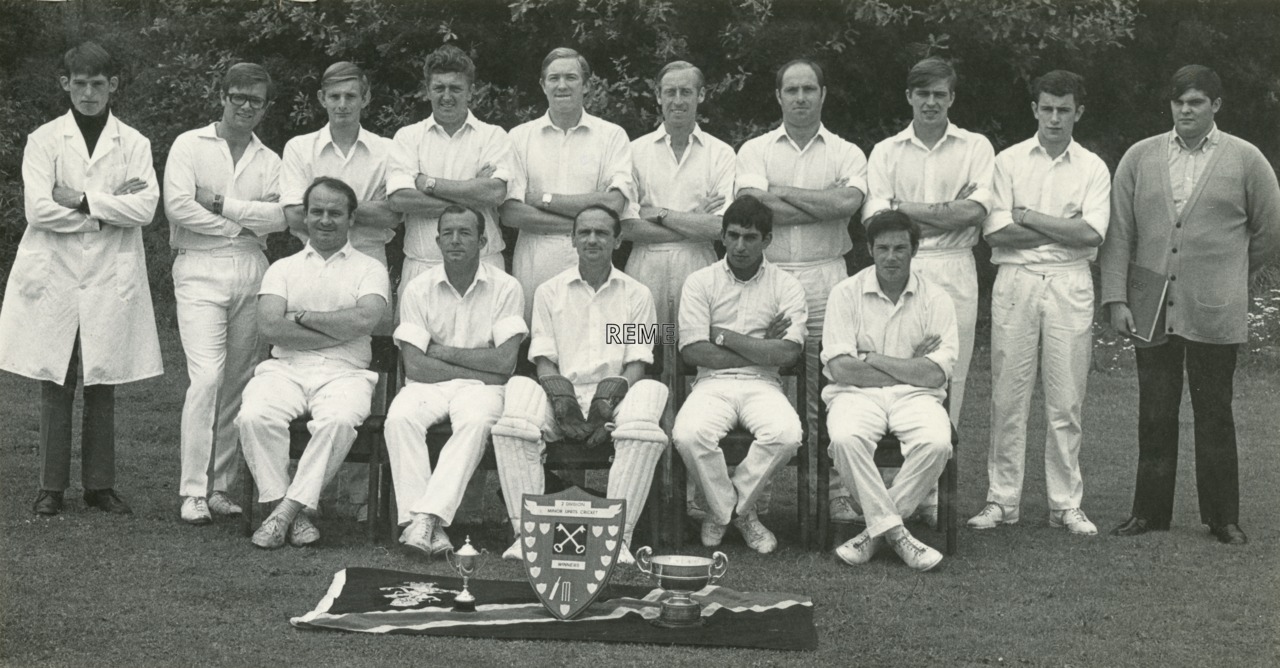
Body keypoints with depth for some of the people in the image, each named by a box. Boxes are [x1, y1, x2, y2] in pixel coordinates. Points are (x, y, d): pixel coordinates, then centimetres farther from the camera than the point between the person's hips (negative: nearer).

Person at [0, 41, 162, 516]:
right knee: (56, 384, 1)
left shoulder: (133, 144, 8)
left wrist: (83, 201, -12)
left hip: (111, 281, 1)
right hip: (54, 277, -1)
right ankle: (51, 486, 9)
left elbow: (146, 206, -6)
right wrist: (112, 207, -10)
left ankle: (100, 485, 13)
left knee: (102, 386, 4)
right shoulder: (44, 139, 4)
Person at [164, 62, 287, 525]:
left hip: (252, 273, 4)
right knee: (207, 376, -15)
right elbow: (177, 207, -7)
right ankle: (193, 492, -11)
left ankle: (220, 489, 9)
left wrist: (221, 202, -9)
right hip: (201, 270, -4)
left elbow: (280, 216, -2)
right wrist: (243, 223, -3)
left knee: (238, 385, 2)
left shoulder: (269, 161, 15)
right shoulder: (190, 145, 7)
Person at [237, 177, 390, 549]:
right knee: (254, 416, -29)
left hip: (344, 373, -2)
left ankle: (286, 510, -24)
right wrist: (340, 331, -4)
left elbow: (365, 319, -8)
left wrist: (302, 316, -3)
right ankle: (293, 513, -19)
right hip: (285, 369, 2)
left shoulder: (369, 270, 13)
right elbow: (270, 327, -1)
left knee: (339, 420, -35)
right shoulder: (283, 269, 18)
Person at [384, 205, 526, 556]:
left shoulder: (506, 288, 0)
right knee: (399, 418, -30)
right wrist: (478, 367, -9)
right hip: (428, 384, 1)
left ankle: (426, 517, -37)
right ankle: (429, 526, -34)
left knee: (476, 422, -35)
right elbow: (414, 365, -6)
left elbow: (504, 362, -10)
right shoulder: (418, 289, 3)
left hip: (480, 388, -1)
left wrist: (442, 351, -7)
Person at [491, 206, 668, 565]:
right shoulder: (549, 292, 15)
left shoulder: (637, 294, 13)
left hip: (615, 395, -1)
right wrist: (563, 401, -13)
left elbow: (637, 364, 5)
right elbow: (544, 360, 7)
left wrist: (608, 404, -14)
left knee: (643, 432, -36)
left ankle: (618, 535, -36)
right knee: (512, 428, -32)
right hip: (562, 393, 1)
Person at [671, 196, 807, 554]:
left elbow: (787, 354, -8)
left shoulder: (787, 286, 6)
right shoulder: (700, 282, 6)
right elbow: (693, 351, -5)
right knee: (688, 435, -32)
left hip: (762, 385, 0)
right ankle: (741, 513, -6)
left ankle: (725, 508, -8)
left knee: (787, 435, -32)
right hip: (712, 383, 0)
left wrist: (725, 337, -7)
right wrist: (762, 348, -4)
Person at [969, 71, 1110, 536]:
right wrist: (1064, 230, -6)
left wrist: (1028, 217, -7)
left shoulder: (1093, 168, 7)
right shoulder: (1008, 161, 5)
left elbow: (1092, 234, -8)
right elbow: (997, 232, -6)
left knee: (1066, 401, 2)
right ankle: (1001, 500, 8)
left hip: (1070, 287, 0)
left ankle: (1066, 503, 10)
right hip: (1015, 283, 0)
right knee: (1008, 396, 0)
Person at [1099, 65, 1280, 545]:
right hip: (1151, 310, 2)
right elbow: (1118, 232, 3)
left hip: (1214, 313, -2)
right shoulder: (1139, 157, 6)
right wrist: (1116, 298, -4)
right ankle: (1150, 512, 15)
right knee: (1155, 415, 7)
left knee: (1214, 413, 5)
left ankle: (1223, 518, 14)